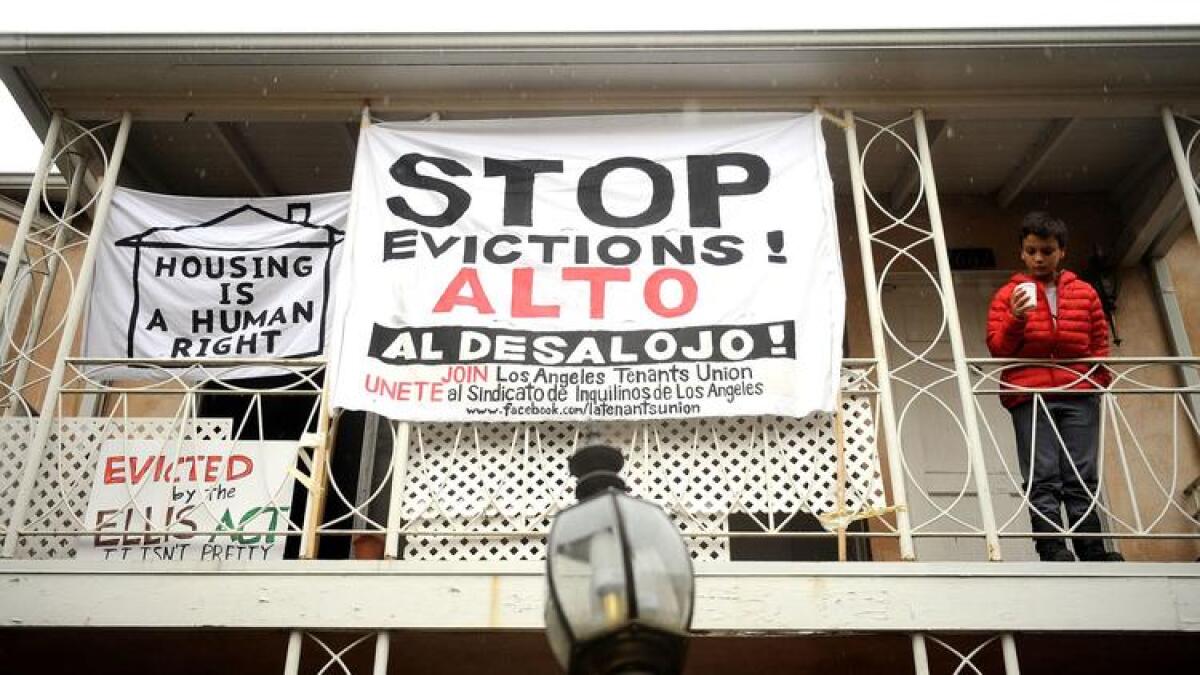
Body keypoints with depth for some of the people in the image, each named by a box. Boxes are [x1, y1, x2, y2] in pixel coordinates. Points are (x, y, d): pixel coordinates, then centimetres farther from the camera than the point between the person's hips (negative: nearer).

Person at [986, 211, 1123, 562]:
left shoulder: (1084, 293, 16)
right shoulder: (1008, 295, 10)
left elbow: (1100, 344, 18)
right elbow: (997, 348, 4)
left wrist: (1098, 382, 5)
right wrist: (1016, 319, -13)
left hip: (1079, 395, 2)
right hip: (1030, 397, -2)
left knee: (1082, 478, 0)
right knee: (1043, 480, -8)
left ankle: (1093, 552, 2)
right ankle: (1053, 551, -9)